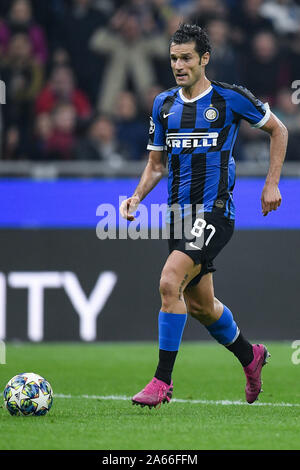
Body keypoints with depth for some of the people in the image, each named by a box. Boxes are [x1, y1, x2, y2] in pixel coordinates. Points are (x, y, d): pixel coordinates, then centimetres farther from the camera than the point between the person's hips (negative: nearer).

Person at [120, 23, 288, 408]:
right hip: (179, 213, 6)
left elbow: (277, 130, 8)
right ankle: (250, 356, 40)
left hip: (214, 211, -6)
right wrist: (136, 198, 0)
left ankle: (163, 380, -16)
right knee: (199, 304, 14)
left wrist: (272, 184, 2)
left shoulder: (230, 98, -5)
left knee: (170, 283, -23)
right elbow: (156, 163, 18)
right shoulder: (164, 104, 10)